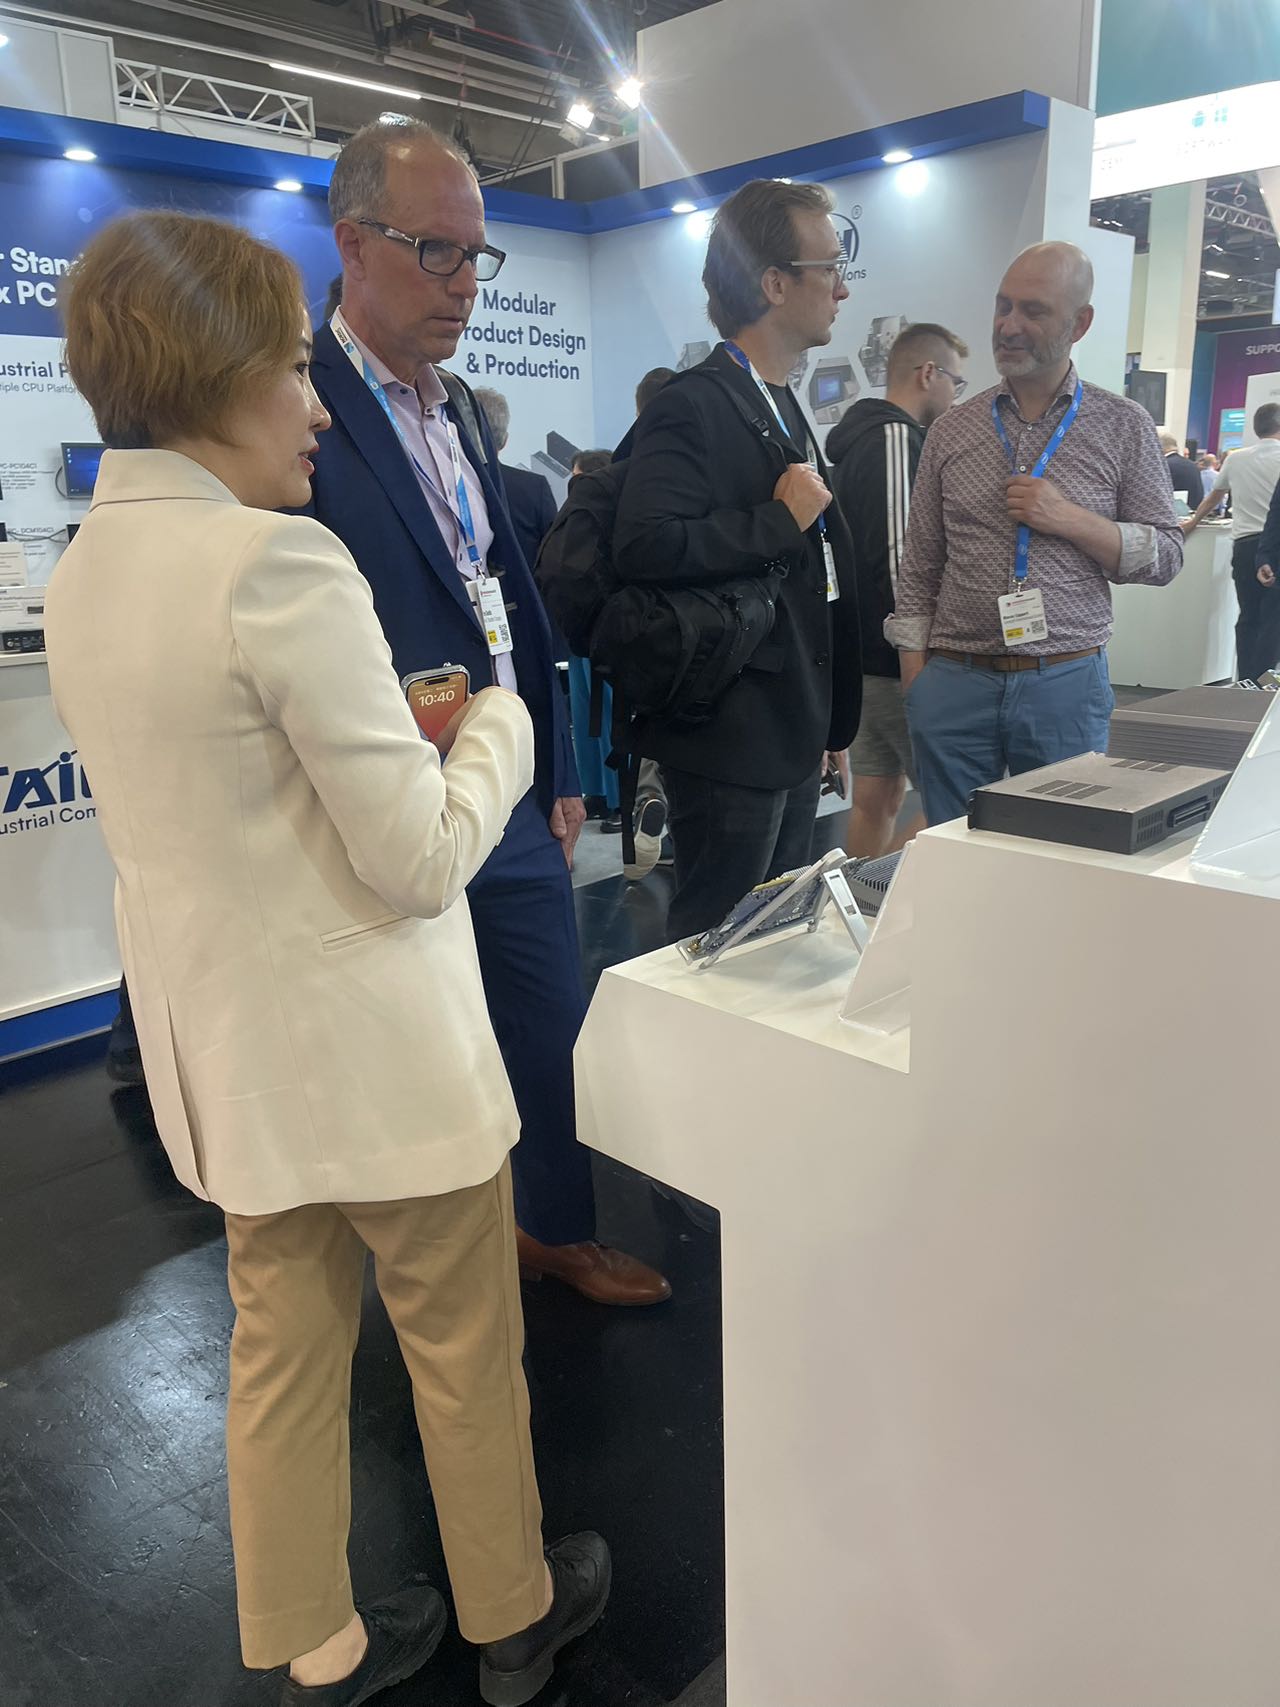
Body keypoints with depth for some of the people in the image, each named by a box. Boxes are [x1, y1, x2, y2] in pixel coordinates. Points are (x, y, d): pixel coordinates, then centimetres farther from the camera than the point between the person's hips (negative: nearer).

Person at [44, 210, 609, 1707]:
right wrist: (495, 724, -4)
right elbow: (423, 854, -21)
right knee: (462, 1349, 15)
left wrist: (399, 729, 12)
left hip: (230, 1048, 8)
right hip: (371, 1049, -7)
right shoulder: (277, 560, -23)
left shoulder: (80, 574, 4)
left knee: (284, 1347, 21)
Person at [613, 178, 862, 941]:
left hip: (796, 735, 9)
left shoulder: (787, 410, 18)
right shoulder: (692, 407, -13)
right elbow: (646, 546, -29)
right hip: (732, 741, -9)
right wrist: (779, 521, -18)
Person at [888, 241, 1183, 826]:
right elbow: (919, 566, 9)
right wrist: (914, 675, 3)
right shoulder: (951, 429, 8)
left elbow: (1165, 554, 3)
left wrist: (1072, 521, -12)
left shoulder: (1125, 427, 4)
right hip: (953, 683, 1)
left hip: (1067, 684, -1)